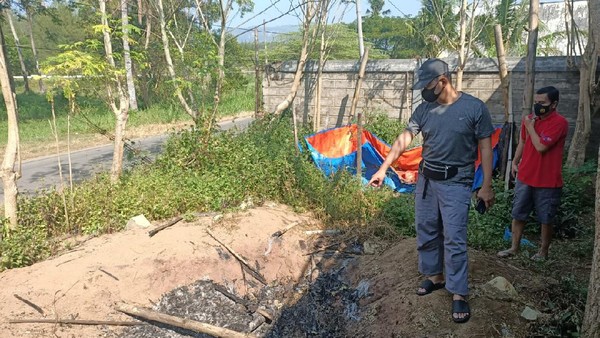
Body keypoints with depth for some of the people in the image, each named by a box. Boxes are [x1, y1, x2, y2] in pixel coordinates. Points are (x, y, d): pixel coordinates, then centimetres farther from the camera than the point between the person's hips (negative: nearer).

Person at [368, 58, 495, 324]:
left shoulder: (474, 107, -9)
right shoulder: (424, 109, 2)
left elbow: (485, 147, -6)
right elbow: (403, 139, 0)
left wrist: (486, 186, -9)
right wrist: (383, 169, -7)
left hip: (456, 183, -5)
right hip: (426, 180, 5)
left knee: (454, 239, -5)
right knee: (426, 232, 14)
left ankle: (459, 295, 7)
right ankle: (435, 276, 33)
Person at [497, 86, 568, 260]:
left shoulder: (559, 122, -16)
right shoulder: (530, 118, 4)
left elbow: (541, 147, -25)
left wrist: (529, 127, -14)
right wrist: (515, 162, 10)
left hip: (547, 181, -6)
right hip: (524, 176, 6)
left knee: (546, 219, 11)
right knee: (518, 214, 12)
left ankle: (543, 251, 27)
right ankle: (514, 247, 26)